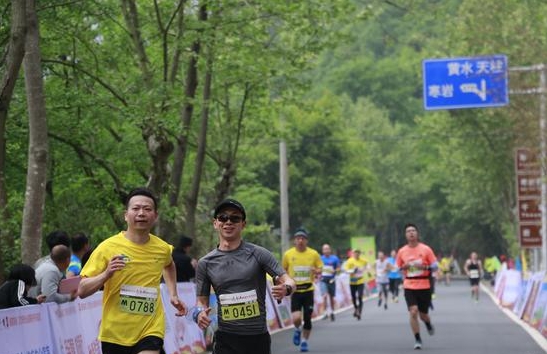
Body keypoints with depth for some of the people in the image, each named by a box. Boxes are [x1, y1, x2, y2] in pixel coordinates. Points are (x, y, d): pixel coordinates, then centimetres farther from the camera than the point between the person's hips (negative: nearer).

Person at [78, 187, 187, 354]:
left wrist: (173, 294, 17)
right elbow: (82, 291, -9)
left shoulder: (163, 249, 2)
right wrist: (106, 274, -25)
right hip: (115, 332, 0)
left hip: (150, 330, 1)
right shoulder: (107, 247, -8)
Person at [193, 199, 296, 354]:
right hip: (226, 339, 0)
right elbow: (202, 302, 10)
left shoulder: (258, 254, -2)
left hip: (258, 337, 0)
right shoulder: (205, 263, 4)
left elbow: (289, 281, -5)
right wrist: (199, 313, -13)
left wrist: (286, 288, -28)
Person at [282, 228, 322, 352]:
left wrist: (316, 271, -16)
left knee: (307, 318, 5)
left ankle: (304, 341, 26)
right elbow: (283, 270, 11)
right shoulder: (288, 254, -2)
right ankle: (297, 330, 18)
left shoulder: (314, 254, -1)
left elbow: (320, 269, 7)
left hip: (308, 290, 1)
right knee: (296, 318, -16)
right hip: (295, 291, -1)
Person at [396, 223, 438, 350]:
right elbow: (398, 268, 14)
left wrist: (424, 267, -19)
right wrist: (403, 267, -9)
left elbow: (435, 266, -1)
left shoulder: (426, 249, -3)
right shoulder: (402, 251, 3)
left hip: (424, 286, -1)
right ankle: (417, 340, -5)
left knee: (423, 315, 7)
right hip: (409, 287, 1)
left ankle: (428, 324, 45)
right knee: (413, 312, -16)